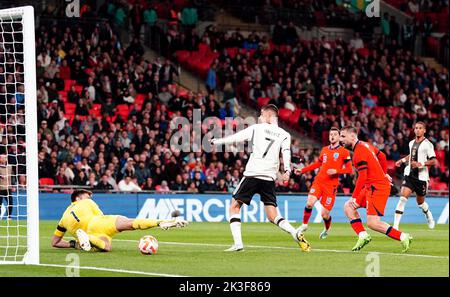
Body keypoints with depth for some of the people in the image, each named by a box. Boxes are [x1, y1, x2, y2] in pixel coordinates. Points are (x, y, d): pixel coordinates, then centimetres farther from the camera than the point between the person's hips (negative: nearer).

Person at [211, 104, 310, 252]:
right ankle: (296, 234, -20)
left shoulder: (257, 128, 7)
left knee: (235, 206, 8)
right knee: (272, 215, 5)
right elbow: (286, 152, -4)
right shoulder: (284, 135, 13)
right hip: (269, 178, 3)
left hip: (252, 174, -3)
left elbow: (236, 137, 9)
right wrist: (287, 171, -18)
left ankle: (238, 242, -6)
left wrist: (216, 141, 22)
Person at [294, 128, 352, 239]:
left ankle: (327, 229, 28)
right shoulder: (324, 150, 13)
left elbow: (349, 169, -6)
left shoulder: (344, 152, -2)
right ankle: (304, 225, 2)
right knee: (309, 203, -20)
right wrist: (302, 170, 27)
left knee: (325, 214, -4)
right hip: (319, 181, 4)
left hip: (331, 186, -4)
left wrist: (336, 171, -20)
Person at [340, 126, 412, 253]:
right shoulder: (364, 145, 12)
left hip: (377, 188, -10)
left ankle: (403, 237, -11)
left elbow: (362, 177, -21)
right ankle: (363, 236, 9)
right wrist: (384, 174, 38)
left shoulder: (359, 152, -18)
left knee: (372, 223, -15)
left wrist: (354, 197, -18)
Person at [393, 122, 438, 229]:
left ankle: (429, 216, 47)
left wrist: (421, 164, -25)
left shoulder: (427, 144, -9)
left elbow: (434, 161, -15)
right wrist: (403, 160, 21)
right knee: (403, 198, -15)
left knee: (420, 202, 13)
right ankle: (395, 225, -19)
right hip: (410, 175, 4)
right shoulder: (411, 143, 11)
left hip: (422, 177, -4)